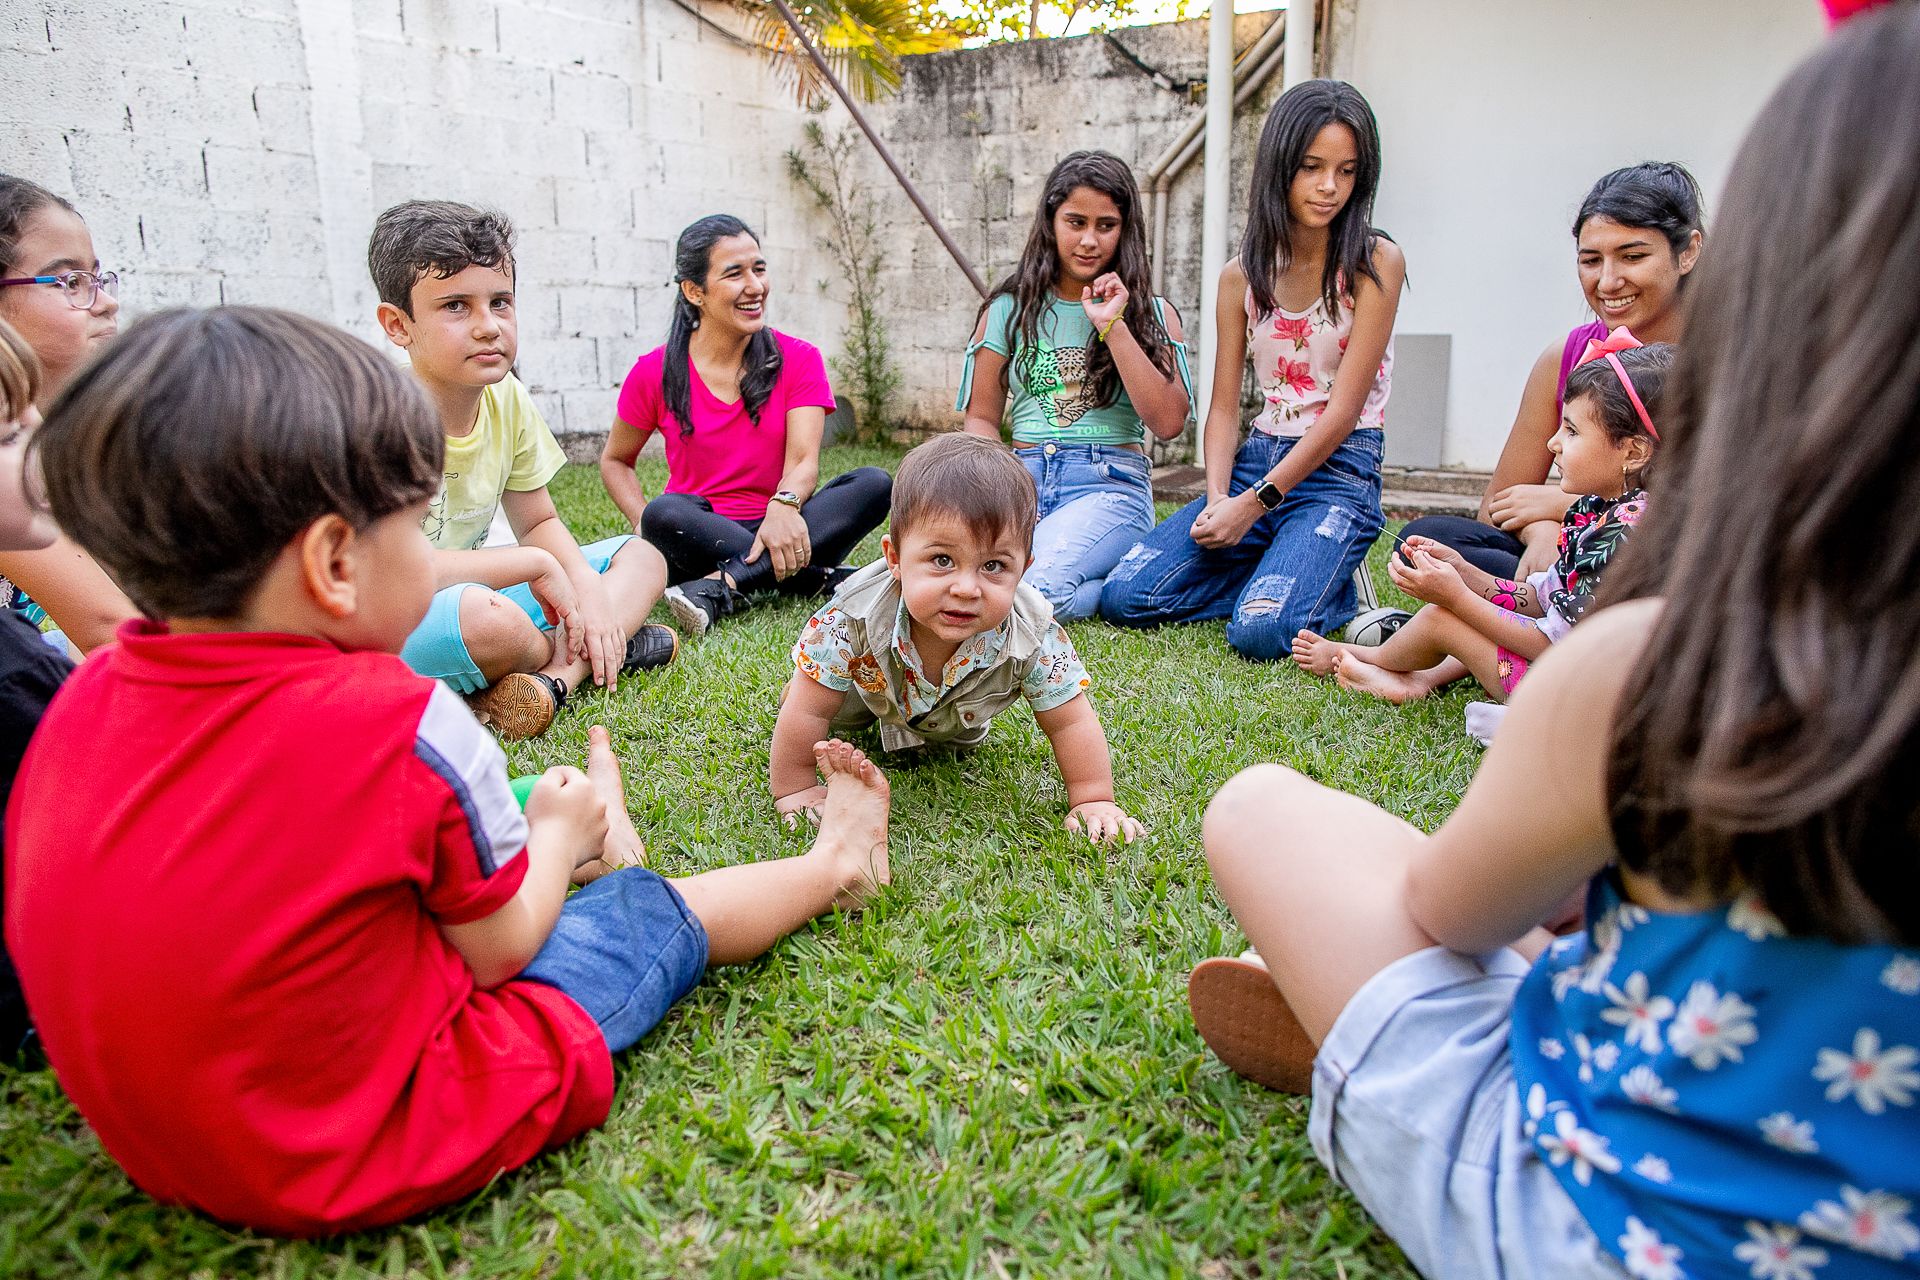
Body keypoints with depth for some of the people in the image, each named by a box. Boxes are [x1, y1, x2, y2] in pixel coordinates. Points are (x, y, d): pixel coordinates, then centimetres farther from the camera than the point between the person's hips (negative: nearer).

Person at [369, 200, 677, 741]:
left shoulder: (506, 397, -1)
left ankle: (553, 676, -22)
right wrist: (535, 563, -22)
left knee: (642, 556, 4)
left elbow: (539, 523, 10)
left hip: (473, 590, 8)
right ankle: (593, 653, -5)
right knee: (489, 619, -40)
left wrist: (587, 588, -11)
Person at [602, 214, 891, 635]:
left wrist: (784, 506, -36)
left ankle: (721, 587, -34)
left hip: (775, 529, 1)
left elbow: (804, 461, -12)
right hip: (699, 538, -1)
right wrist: (648, 526, -9)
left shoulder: (798, 359, 1)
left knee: (875, 484, -24)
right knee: (666, 514, -35)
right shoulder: (655, 372, -1)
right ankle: (823, 580, -26)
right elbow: (615, 460, 11)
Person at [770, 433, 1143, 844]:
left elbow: (1071, 722, -29)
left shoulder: (1032, 637, -43)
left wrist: (1093, 801, -30)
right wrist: (793, 790, -29)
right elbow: (808, 711, -35)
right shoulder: (856, 614, -46)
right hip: (872, 684, -1)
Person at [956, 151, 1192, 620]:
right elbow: (981, 418, 14)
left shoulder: (1151, 314, 11)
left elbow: (1169, 422, -3)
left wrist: (1113, 327, -8)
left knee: (1032, 594, -33)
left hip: (1108, 483, -2)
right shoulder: (1010, 309, 15)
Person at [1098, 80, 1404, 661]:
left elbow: (1344, 410, -11)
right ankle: (1280, 575, 7)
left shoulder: (1375, 262, -5)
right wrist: (1217, 498, -13)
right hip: (1256, 459, 5)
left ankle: (1334, 593, 5)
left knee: (1261, 631, -29)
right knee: (1124, 596, -12)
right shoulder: (1243, 275, 9)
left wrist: (1253, 504, -16)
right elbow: (1224, 407, 6)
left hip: (1338, 470, -5)